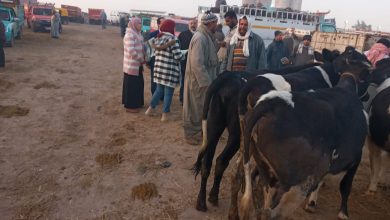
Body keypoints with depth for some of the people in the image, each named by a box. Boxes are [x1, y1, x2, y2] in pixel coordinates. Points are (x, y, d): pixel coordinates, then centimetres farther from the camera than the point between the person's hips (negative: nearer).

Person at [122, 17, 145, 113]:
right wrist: (141, 59, -15)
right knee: (131, 85, 0)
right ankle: (130, 106, 10)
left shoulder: (137, 33, 12)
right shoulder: (130, 35, -17)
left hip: (137, 65, 9)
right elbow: (131, 51, -24)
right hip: (132, 65, -9)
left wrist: (143, 58, 5)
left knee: (138, 84, 16)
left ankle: (136, 103, 30)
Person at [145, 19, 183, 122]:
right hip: (170, 71, -7)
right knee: (168, 92, 5)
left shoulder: (158, 38, 9)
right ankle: (165, 114, 13)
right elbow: (178, 56, -18)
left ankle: (151, 109, 27)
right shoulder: (173, 39, -15)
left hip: (159, 68, 7)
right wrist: (183, 54, 2)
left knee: (159, 89, 21)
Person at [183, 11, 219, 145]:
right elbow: (197, 63, -25)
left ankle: (198, 131, 31)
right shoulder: (200, 38, -20)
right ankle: (191, 135, 16)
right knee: (195, 108, 3)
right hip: (198, 80, -9)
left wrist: (211, 79, 14)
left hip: (204, 79, 9)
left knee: (202, 107, 18)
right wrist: (206, 82, -23)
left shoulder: (207, 37, 11)